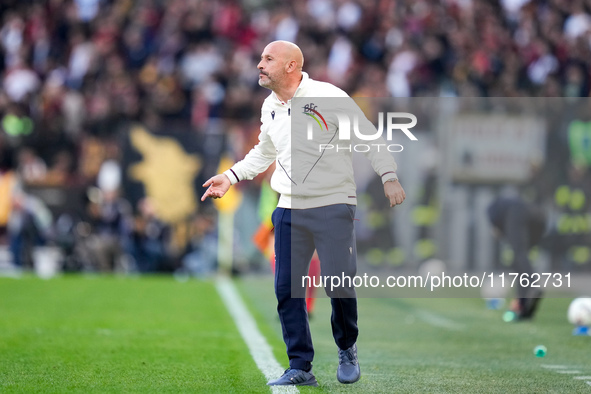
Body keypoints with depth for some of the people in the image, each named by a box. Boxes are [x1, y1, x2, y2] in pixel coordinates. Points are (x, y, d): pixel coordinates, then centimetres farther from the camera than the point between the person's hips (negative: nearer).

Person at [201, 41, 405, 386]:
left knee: (339, 284, -10)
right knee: (287, 288, -1)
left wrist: (389, 176, -16)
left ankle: (347, 350, 17)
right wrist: (230, 177, 20)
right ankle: (300, 367, 6)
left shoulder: (327, 96, -9)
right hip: (290, 210, 6)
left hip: (334, 206, -6)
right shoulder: (270, 108, 11)